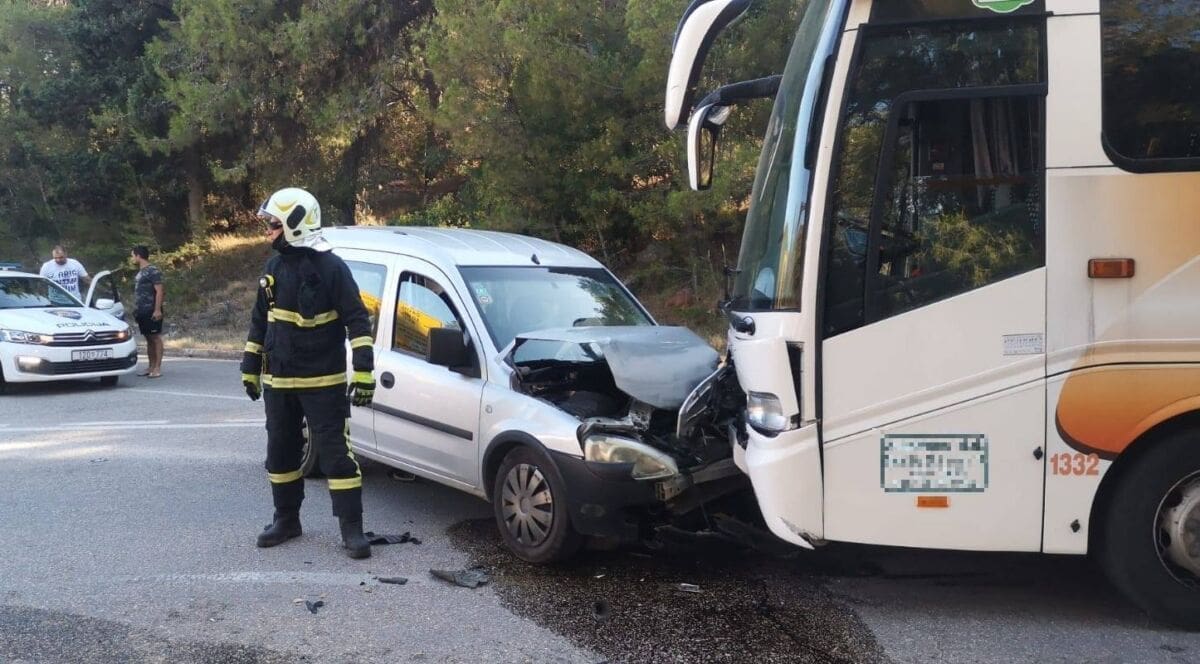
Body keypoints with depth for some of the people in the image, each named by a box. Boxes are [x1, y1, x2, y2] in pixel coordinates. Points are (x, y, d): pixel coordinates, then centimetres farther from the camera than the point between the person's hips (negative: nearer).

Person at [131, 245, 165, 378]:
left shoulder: (152, 271, -10)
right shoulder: (140, 272, 17)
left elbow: (159, 291, -15)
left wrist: (157, 310, -22)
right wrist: (136, 310, 17)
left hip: (151, 311, -8)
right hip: (142, 312, 8)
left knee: (156, 338, -6)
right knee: (148, 339, 10)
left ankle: (157, 368, -6)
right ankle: (151, 367, 14)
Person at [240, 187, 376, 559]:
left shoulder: (331, 268, -11)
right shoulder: (274, 268, 9)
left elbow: (358, 320, -13)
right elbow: (259, 322, 18)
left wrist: (363, 371, -19)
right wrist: (251, 367, 19)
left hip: (323, 382, -7)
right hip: (278, 382, 7)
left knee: (335, 453, -6)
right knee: (281, 453, 14)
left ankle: (352, 529, 0)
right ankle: (286, 519, 29)